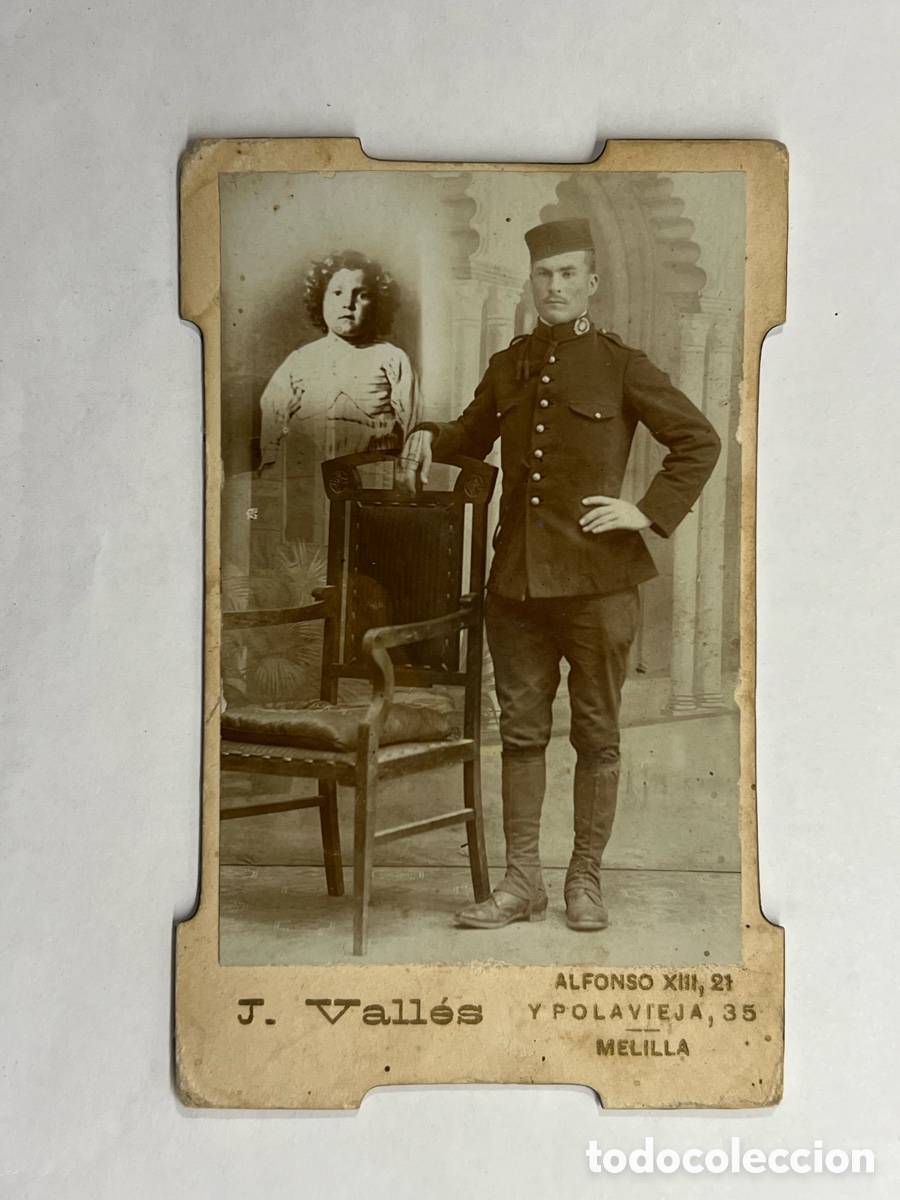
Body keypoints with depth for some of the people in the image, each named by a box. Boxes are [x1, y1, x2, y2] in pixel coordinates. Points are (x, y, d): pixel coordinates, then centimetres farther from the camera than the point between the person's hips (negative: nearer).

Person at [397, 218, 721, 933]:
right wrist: (428, 437, 8)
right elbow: (475, 434, 28)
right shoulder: (508, 366, 12)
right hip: (519, 579, 4)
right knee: (521, 729, 7)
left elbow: (701, 442, 3)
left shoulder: (621, 367, -1)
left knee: (596, 733, 5)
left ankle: (586, 880, 19)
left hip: (598, 578, -4)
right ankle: (522, 882, 18)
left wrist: (649, 513, -6)